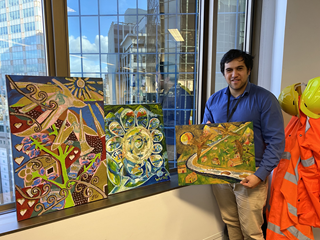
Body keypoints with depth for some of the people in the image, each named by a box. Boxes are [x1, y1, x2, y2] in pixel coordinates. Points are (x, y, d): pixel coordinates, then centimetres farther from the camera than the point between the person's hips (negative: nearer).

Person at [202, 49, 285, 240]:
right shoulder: (214, 100, 6)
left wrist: (260, 175, -16)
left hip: (250, 177, -3)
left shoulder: (264, 99, -7)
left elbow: (276, 141, -9)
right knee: (230, 224, 19)